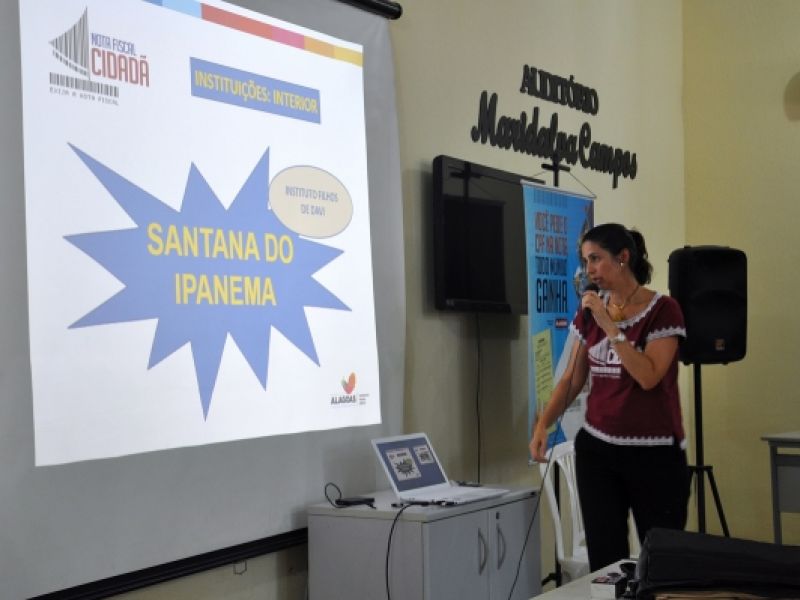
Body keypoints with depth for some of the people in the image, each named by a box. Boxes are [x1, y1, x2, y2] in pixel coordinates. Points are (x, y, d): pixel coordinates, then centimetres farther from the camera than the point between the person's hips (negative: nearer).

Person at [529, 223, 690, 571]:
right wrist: (542, 424, -3)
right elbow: (572, 379, 10)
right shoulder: (589, 312, 7)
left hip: (654, 454, -4)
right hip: (596, 450, 4)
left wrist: (609, 325, -19)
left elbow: (648, 376, -20)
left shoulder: (662, 310, -8)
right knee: (604, 559, 2)